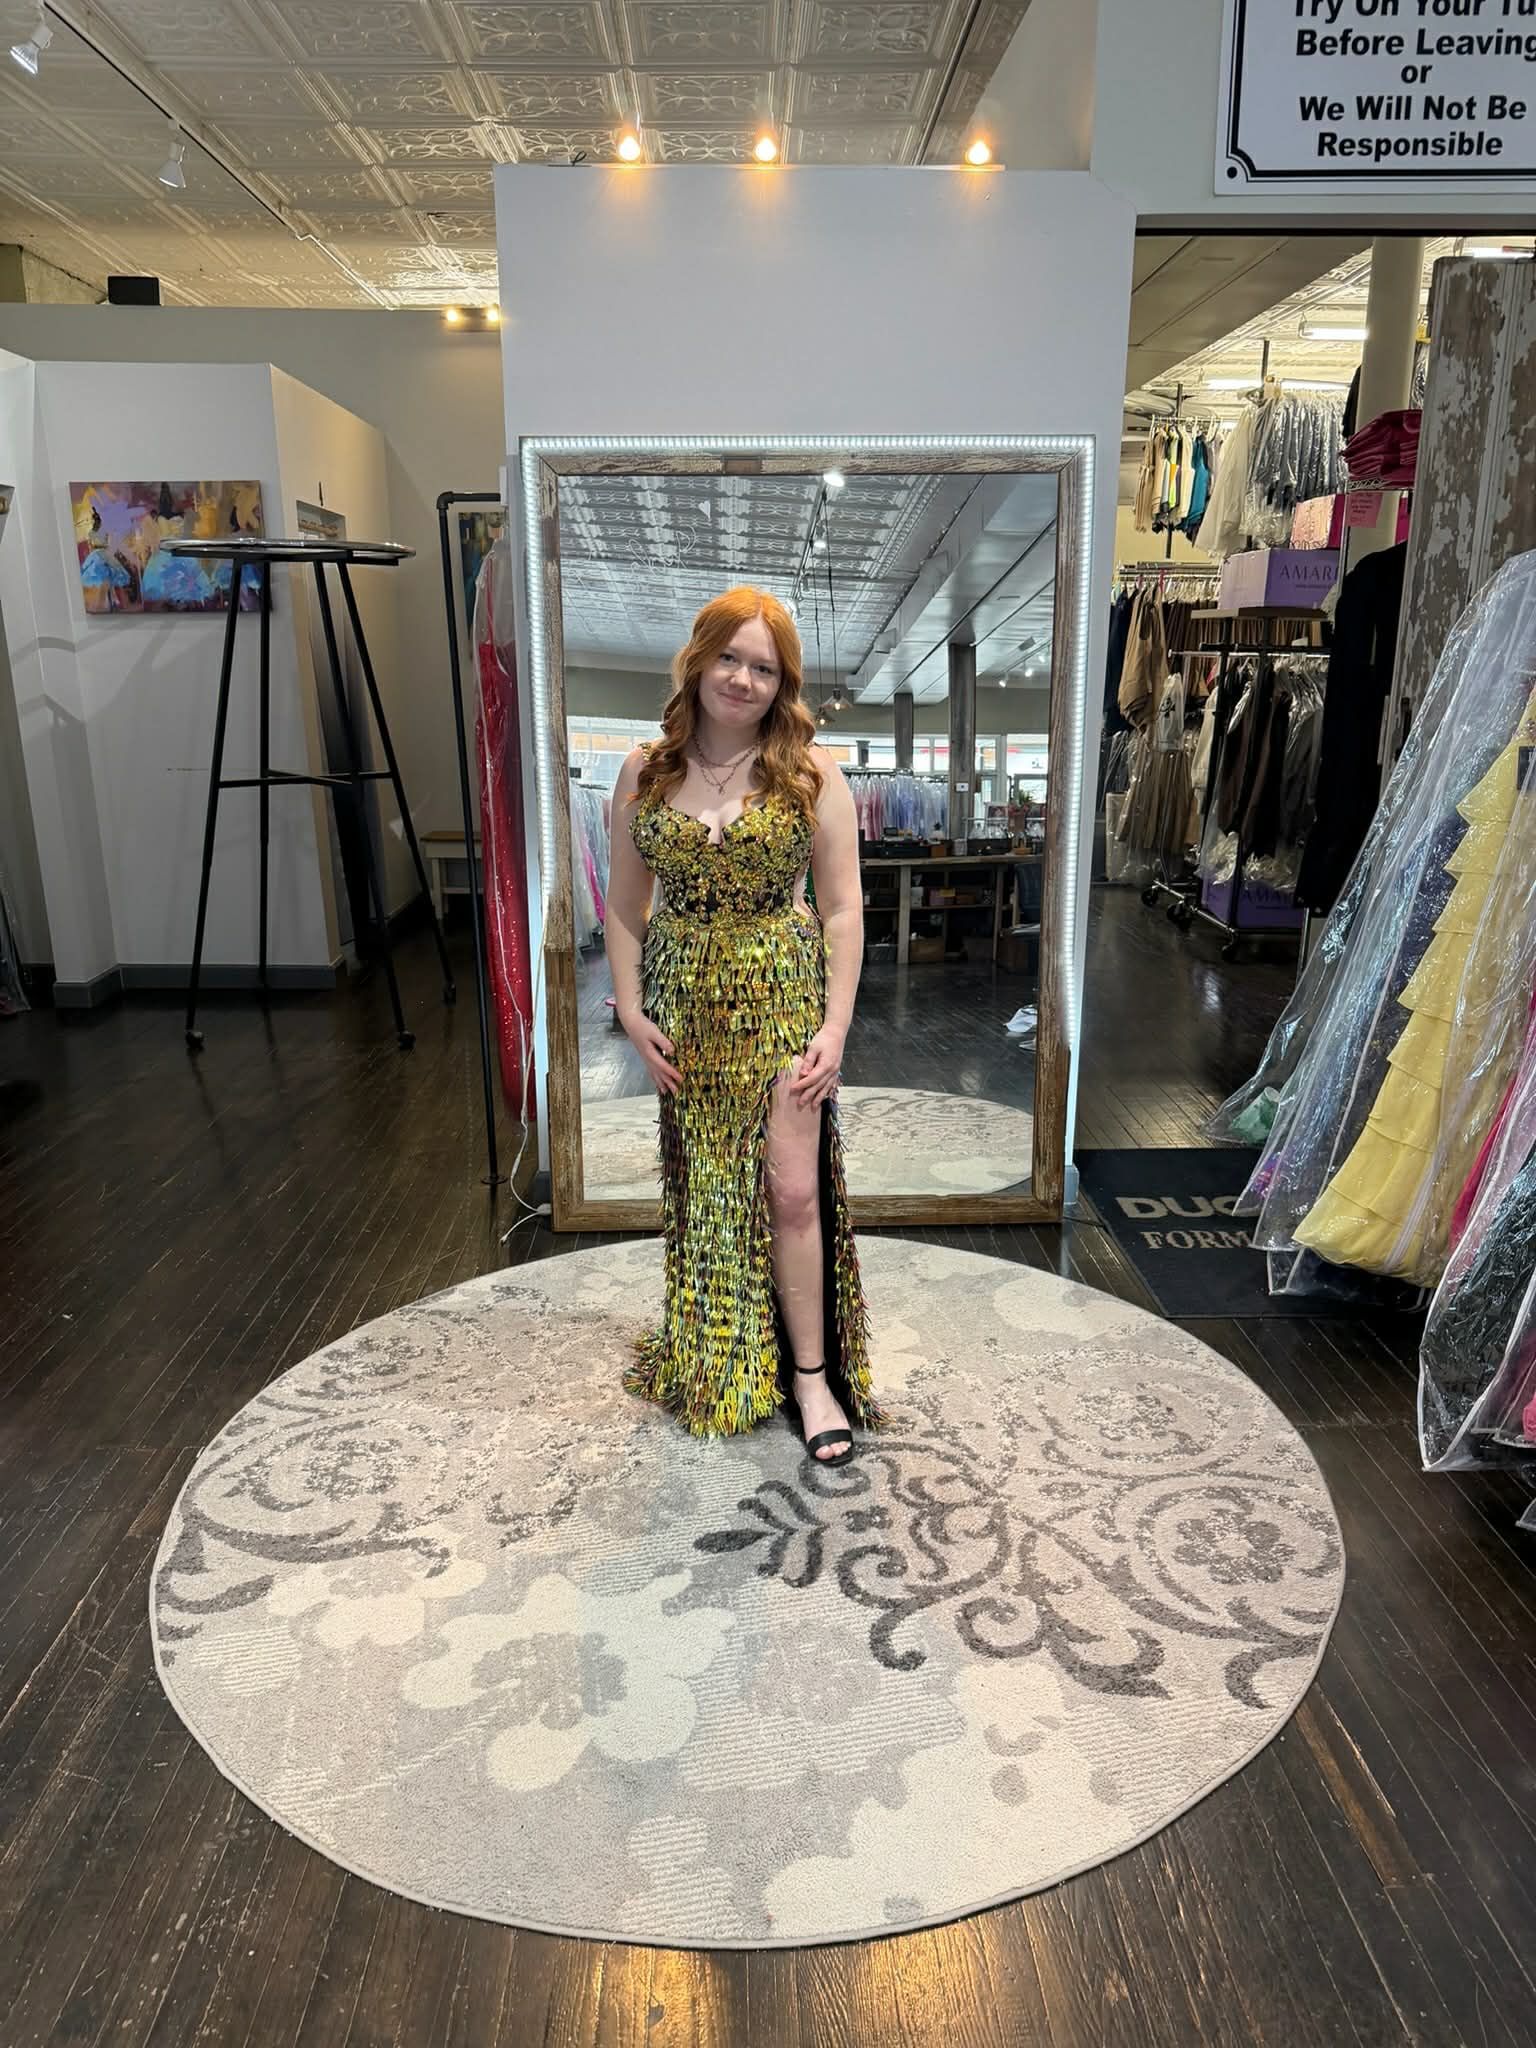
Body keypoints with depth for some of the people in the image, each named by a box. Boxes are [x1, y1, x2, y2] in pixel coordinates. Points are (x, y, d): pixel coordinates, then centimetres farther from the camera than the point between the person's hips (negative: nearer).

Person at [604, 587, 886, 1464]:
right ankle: (713, 1359, 31)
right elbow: (625, 904, 6)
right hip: (685, 1005, 2)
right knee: (703, 1186, 12)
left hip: (783, 1000, -2)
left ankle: (811, 1374, 14)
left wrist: (836, 1025, -9)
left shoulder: (813, 775, -4)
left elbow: (843, 909, -4)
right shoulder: (644, 773, 2)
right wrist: (631, 1011, -2)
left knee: (793, 1189, -3)